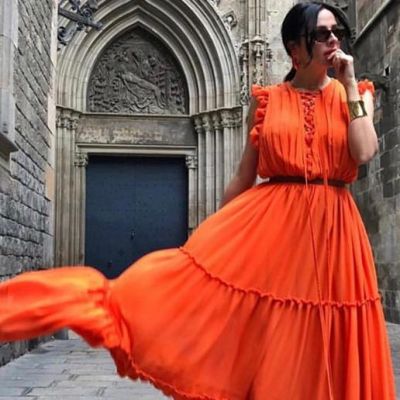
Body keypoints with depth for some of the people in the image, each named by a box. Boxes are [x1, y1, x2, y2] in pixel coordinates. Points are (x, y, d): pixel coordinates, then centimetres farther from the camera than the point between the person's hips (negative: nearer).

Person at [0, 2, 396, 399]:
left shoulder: (355, 94, 7)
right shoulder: (267, 99, 5)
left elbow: (364, 153, -12)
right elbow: (244, 175, 8)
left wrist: (348, 85, -9)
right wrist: (216, 233, 9)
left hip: (330, 229, 1)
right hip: (268, 221, 0)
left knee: (313, 351, 6)